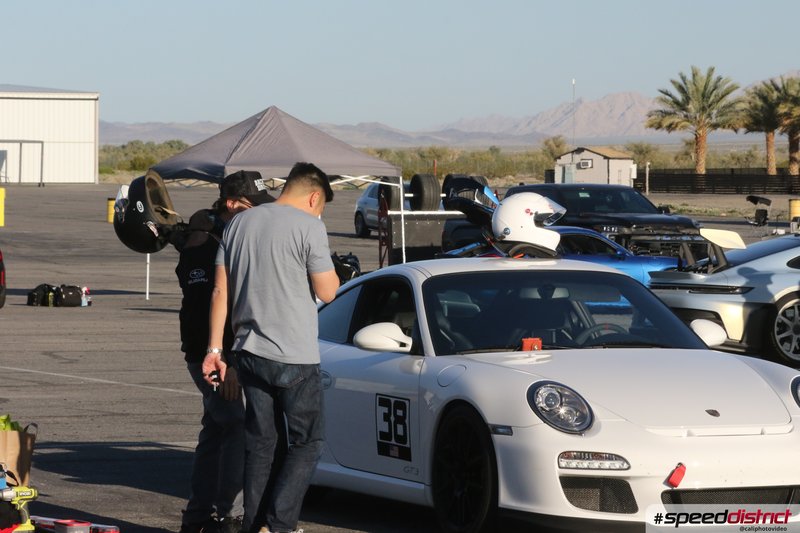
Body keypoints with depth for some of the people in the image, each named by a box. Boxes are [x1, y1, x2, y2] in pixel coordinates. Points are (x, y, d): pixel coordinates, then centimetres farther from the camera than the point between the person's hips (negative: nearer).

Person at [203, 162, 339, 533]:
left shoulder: (239, 223, 10)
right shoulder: (308, 226, -9)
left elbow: (220, 291, 10)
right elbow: (327, 291, -9)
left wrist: (215, 348, 12)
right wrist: (331, 269, 11)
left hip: (250, 352, 6)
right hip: (295, 356, -6)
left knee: (259, 443, 13)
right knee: (307, 443, 2)